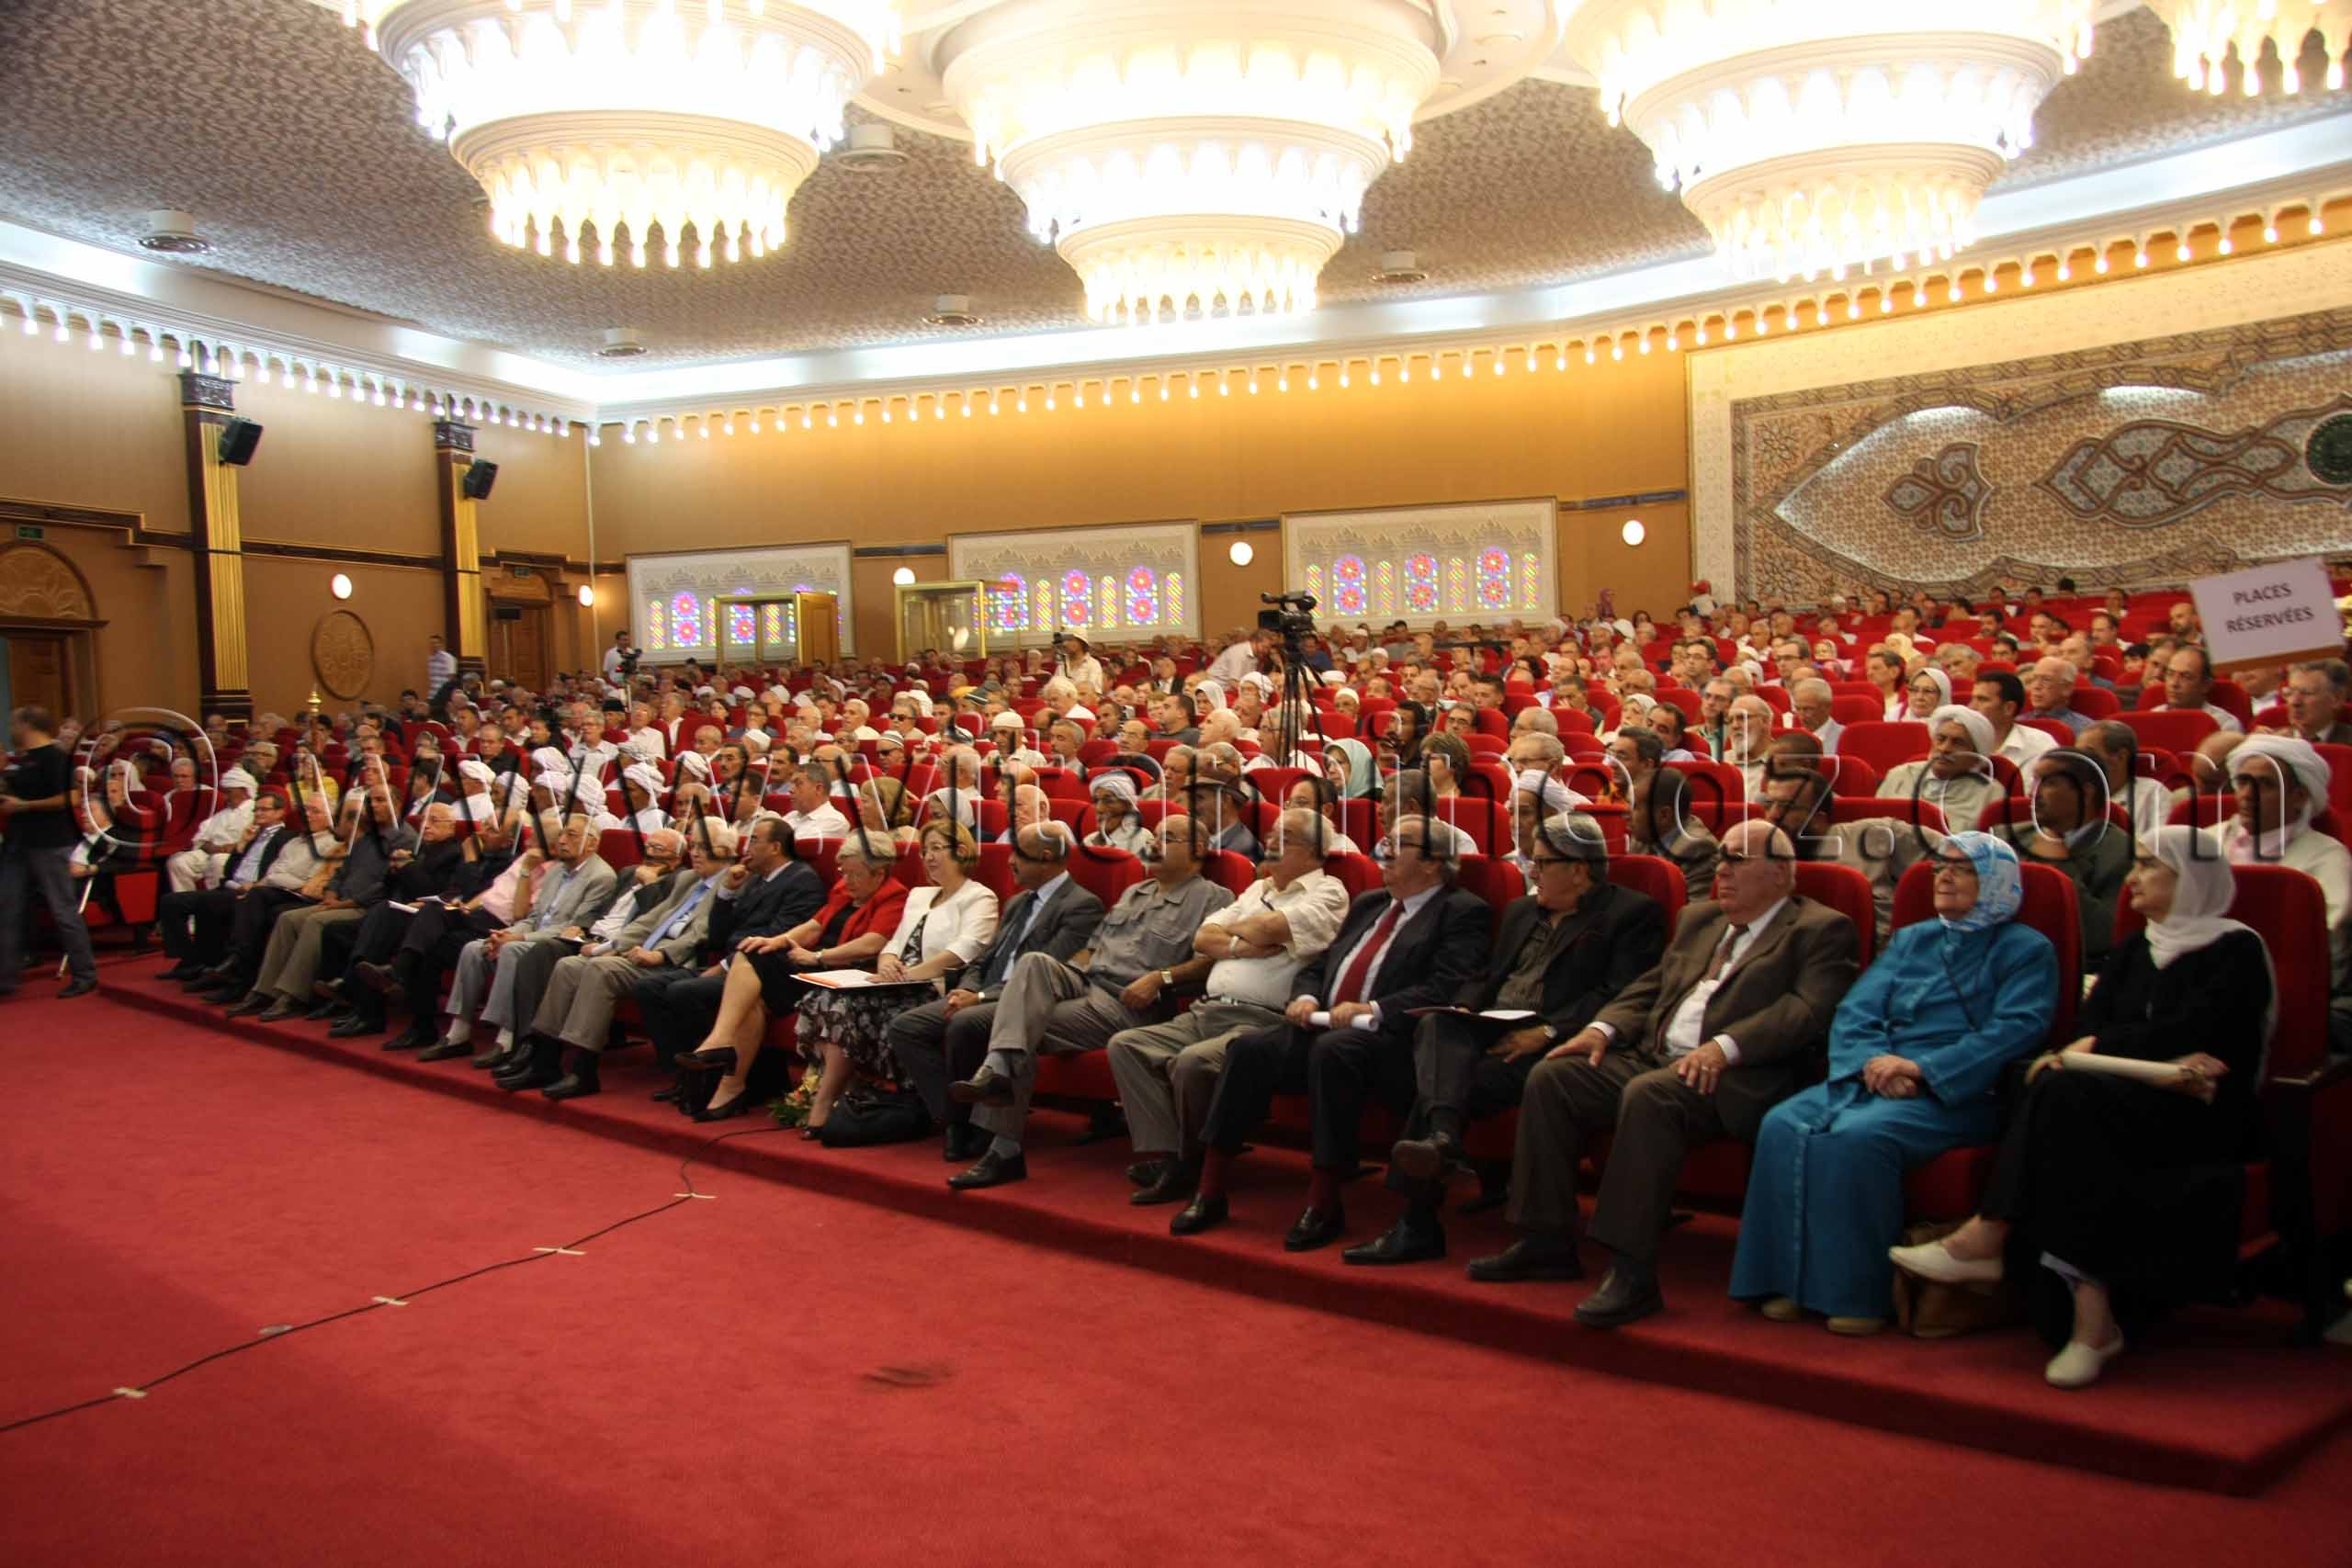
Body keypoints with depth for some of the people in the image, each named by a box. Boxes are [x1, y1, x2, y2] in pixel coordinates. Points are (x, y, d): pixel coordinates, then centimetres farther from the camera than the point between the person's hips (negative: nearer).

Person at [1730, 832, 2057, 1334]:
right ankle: (1789, 1280, -18)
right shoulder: (1910, 940, 24)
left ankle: (1856, 1294, -23)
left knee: (1859, 1136, -34)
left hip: (1957, 1092, -6)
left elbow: (2017, 1029, -11)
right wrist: (1873, 1059, -11)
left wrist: (1922, 1069, -20)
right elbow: (1853, 1011, 13)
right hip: (1872, 1080, 6)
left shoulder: (2027, 949, 7)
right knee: (1783, 1124, -22)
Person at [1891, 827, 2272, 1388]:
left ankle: (1987, 1240, -29)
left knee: (2065, 1094, -32)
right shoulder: (2132, 951, 21)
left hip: (2204, 1117, -5)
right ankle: (2093, 1314, -35)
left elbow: (2189, 1031, -13)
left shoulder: (2236, 952, 1)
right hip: (2123, 1104, 5)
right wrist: (2154, 1064, -13)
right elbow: (2088, 1027, 5)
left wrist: (2102, 1047, -8)